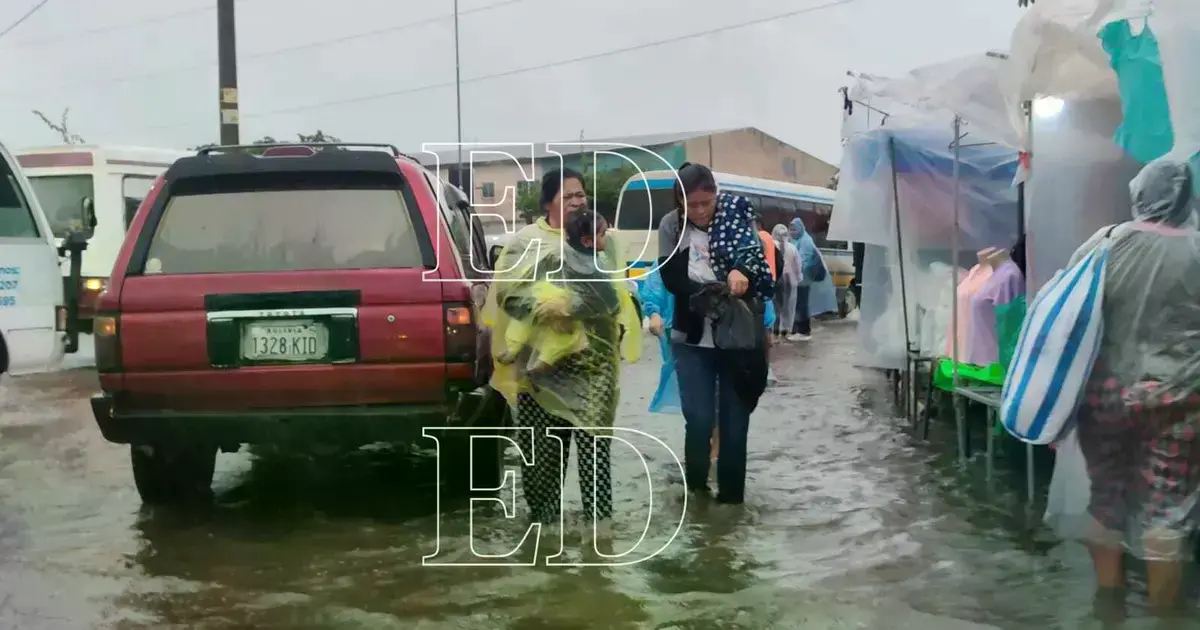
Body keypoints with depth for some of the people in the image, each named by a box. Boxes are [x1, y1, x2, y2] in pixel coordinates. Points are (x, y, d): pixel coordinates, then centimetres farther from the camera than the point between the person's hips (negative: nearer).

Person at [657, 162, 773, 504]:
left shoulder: (736, 212, -2)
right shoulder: (671, 226, 0)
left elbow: (756, 255, -11)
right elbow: (671, 278, -7)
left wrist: (742, 272, -34)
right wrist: (705, 294, -25)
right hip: (692, 338, 0)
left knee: (734, 421, 5)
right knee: (698, 418, -3)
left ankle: (731, 494, 20)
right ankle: (695, 487, 20)